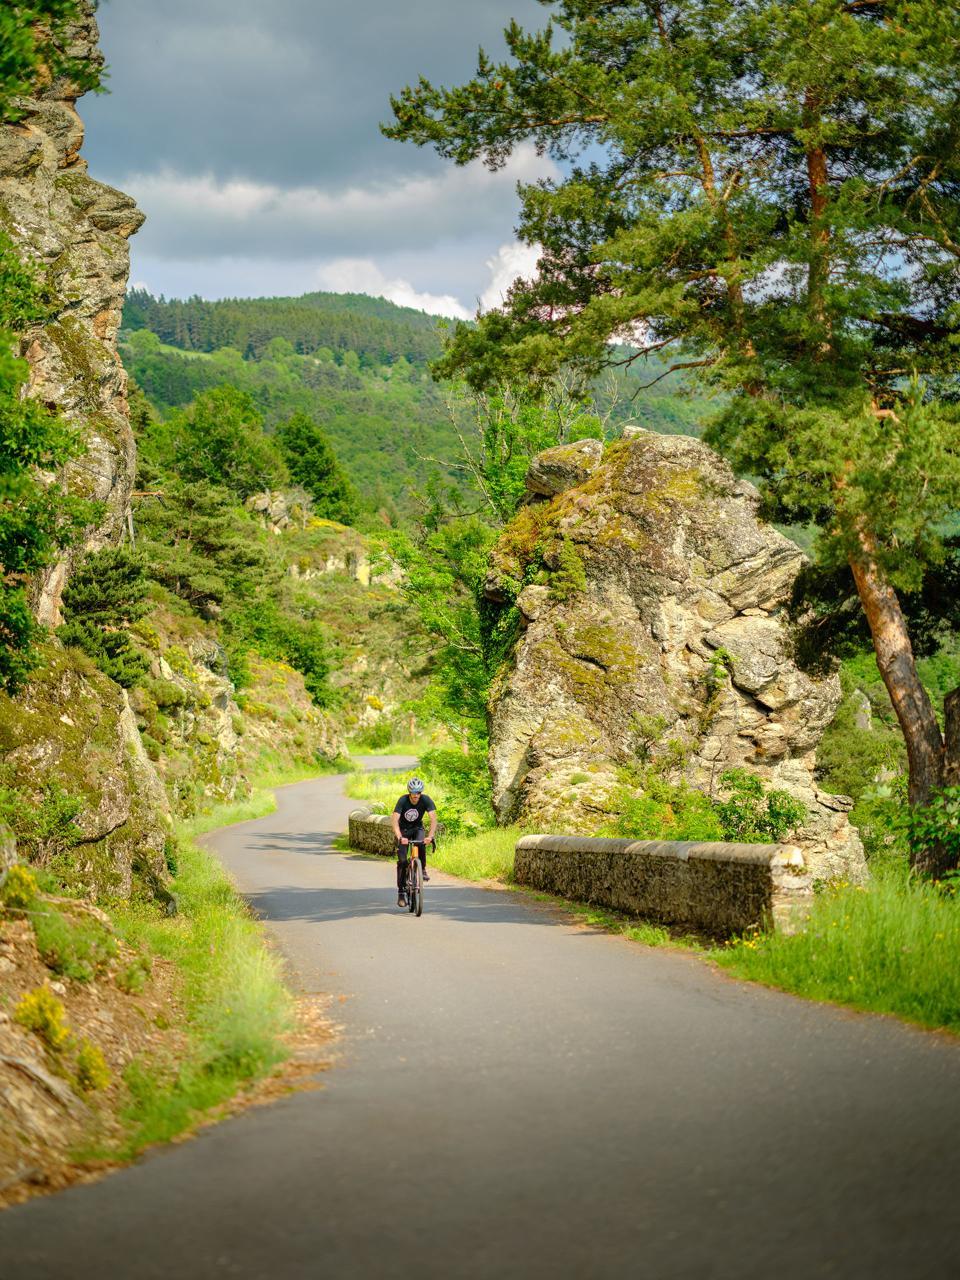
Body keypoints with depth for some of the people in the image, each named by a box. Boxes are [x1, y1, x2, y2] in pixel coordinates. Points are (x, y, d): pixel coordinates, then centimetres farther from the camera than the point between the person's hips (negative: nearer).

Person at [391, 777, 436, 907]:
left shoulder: (426, 800, -22)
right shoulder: (403, 801, -26)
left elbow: (433, 819, -30)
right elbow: (395, 820, -35)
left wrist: (430, 836, -47)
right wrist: (400, 837, -51)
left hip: (417, 828, 1)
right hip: (403, 830, -1)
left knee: (421, 844, -33)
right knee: (402, 861, -10)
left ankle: (422, 869, -10)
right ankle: (401, 892, -2)